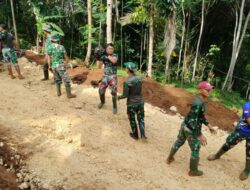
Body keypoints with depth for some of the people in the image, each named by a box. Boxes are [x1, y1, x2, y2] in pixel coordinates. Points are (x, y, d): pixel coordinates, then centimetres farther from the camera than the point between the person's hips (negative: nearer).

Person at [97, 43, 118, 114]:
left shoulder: (115, 55, -6)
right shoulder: (103, 56, 2)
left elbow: (114, 61, -30)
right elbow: (99, 66, -4)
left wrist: (107, 55, -29)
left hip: (113, 77, -3)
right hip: (105, 76, 3)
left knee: (114, 92, -13)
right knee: (101, 90, 2)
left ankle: (114, 106, 4)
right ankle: (102, 102, 31)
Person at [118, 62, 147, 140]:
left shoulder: (126, 82, -23)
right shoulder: (139, 78, -6)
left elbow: (125, 95, -18)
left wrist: (119, 97, 2)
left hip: (131, 104, -4)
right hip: (140, 102, 4)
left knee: (132, 120, 17)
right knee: (141, 118, 19)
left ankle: (135, 135, 32)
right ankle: (143, 134, 11)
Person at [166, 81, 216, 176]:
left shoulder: (201, 100, 0)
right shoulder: (198, 104, -31)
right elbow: (192, 121, -30)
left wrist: (208, 125, 17)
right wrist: (200, 135, -27)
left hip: (185, 125, 9)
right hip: (191, 129, -9)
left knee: (179, 142, 26)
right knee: (195, 150, 10)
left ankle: (170, 158, 47)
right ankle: (193, 171, 30)